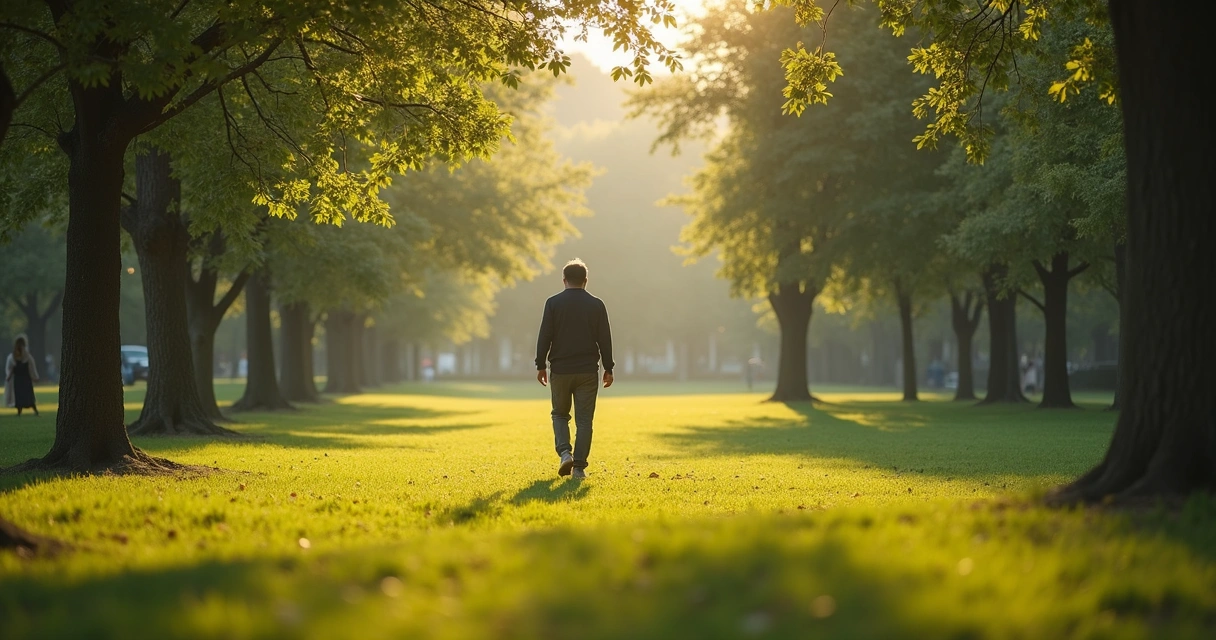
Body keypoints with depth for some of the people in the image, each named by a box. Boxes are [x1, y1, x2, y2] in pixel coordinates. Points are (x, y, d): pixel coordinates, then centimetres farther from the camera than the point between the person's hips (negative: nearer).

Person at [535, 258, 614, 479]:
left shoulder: (553, 303, -2)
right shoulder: (596, 305, 1)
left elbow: (544, 337, -4)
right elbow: (605, 340, 2)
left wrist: (541, 365, 3)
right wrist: (608, 368, 8)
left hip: (560, 370, 0)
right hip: (588, 371, 0)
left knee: (560, 414, 16)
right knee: (584, 419, 4)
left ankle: (565, 453, -5)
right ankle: (579, 467, 0)